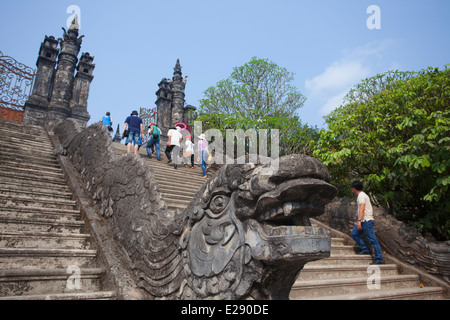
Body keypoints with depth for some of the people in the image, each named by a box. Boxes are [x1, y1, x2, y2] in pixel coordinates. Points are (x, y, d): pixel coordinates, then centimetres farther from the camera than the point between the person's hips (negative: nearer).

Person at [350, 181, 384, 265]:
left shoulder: (361, 195, -11)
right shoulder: (363, 195, 19)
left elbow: (362, 208, -23)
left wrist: (359, 220, -30)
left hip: (366, 221, -11)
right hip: (364, 221, 11)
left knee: (373, 240, -7)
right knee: (354, 234, 10)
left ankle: (379, 259, -3)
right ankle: (365, 249, 9)